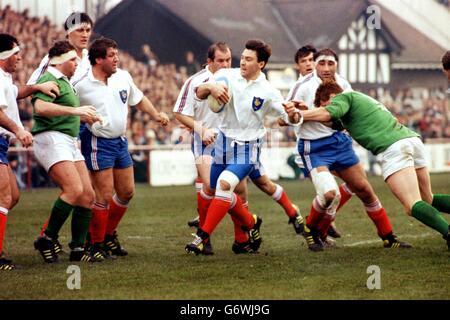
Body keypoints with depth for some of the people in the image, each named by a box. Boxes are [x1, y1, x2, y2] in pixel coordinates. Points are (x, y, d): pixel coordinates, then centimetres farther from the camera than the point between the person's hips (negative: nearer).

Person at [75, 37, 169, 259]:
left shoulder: (123, 77, 3)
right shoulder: (82, 85, -15)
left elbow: (138, 99, 19)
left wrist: (156, 115, 10)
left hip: (120, 141, 7)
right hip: (98, 143, -7)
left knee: (127, 192, 11)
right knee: (104, 196, -9)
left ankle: (109, 235, 30)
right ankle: (96, 245, 6)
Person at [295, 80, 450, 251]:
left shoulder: (344, 97, 11)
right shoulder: (364, 98, 37)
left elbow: (328, 113, -11)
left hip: (393, 147, -8)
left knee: (413, 206, -15)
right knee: (428, 199, 16)